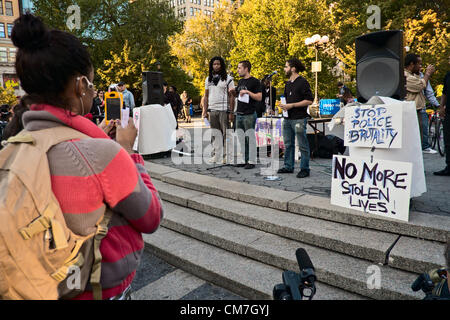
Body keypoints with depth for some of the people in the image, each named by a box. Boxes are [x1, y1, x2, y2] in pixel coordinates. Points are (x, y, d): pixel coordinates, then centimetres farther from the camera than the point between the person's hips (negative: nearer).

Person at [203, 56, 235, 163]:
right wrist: (204, 110, 8)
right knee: (214, 134, 7)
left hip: (224, 110, -5)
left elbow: (231, 96, -3)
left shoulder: (227, 78, 1)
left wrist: (231, 112, -10)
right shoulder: (208, 79, 16)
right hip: (212, 110, 5)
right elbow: (206, 96, 17)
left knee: (225, 133, -4)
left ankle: (226, 156, 1)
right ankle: (216, 156, 13)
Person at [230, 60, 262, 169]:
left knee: (250, 138, -3)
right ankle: (243, 160, 19)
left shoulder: (255, 81, -7)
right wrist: (233, 91, 7)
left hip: (249, 115, -7)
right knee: (241, 138, 10)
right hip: (239, 114, 8)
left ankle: (251, 161, 4)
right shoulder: (240, 81, 16)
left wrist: (247, 92, -19)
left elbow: (259, 97, -13)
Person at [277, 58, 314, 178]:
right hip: (287, 118, 8)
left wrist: (292, 105, -16)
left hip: (299, 119, -8)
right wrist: (283, 105, 9)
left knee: (303, 145, -1)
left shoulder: (302, 82, -7)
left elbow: (309, 100, -14)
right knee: (288, 144, 12)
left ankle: (304, 169, 6)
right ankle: (288, 166, 22)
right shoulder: (287, 84, 17)